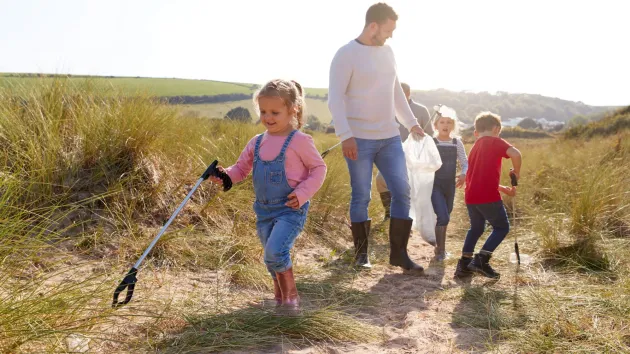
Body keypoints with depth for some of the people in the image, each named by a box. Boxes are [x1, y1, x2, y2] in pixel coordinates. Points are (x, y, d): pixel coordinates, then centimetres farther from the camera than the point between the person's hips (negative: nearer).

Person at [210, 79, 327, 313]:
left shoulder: (300, 141, -10)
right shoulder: (256, 143, 7)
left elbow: (319, 168, -5)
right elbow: (241, 168, 14)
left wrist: (303, 193, -16)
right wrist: (225, 175, -7)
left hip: (291, 209, -6)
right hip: (264, 210, 6)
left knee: (275, 252, -21)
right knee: (272, 257, 16)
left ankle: (291, 294, 1)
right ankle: (281, 297, 37)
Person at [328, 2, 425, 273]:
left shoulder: (387, 52, 13)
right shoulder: (346, 54, -8)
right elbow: (335, 98, -13)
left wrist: (411, 123, 18)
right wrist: (345, 135, -21)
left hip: (390, 137, 6)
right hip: (359, 140, -6)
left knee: (403, 192, 1)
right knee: (361, 197, 2)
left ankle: (398, 253, 11)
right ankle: (361, 252, 18)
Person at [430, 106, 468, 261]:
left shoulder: (457, 142, 4)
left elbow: (465, 162, 8)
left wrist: (464, 174, -12)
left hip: (450, 184, 4)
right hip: (435, 184, -4)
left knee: (445, 217, 14)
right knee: (443, 217, -14)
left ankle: (441, 247, 30)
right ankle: (440, 250, 0)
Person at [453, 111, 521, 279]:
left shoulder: (475, 148, 23)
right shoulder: (495, 142, 1)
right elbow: (515, 153, -18)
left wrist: (505, 189, 31)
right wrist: (516, 172, 0)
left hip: (471, 196, 7)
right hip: (488, 196, -7)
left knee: (476, 228, 24)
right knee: (502, 227, 10)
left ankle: (464, 264, 21)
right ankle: (481, 260, 0)